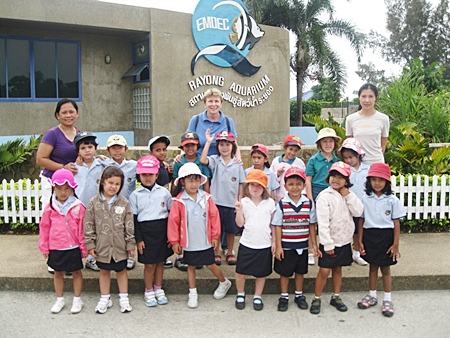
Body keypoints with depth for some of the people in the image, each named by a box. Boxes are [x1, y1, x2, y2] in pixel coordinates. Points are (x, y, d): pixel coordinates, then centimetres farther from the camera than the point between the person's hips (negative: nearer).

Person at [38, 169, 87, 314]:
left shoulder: (78, 207, -13)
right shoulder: (50, 207, -5)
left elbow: (82, 229, -8)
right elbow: (44, 227, 3)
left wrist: (84, 247, -5)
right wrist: (44, 247, 5)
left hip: (73, 248, -2)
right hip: (55, 248, 3)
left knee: (76, 273, 11)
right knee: (58, 273, 17)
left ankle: (77, 300, 27)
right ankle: (59, 300, 34)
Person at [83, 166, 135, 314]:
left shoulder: (124, 203, -6)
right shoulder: (93, 202, -6)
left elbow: (129, 225, -3)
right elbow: (89, 225, -3)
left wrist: (131, 244, -2)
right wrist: (90, 244, -4)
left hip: (120, 245, 0)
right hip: (102, 245, 0)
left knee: (121, 270, 13)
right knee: (104, 271, 15)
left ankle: (123, 298, 28)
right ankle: (105, 298, 29)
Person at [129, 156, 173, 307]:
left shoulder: (164, 192, 1)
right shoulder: (135, 195, -2)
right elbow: (134, 219, -2)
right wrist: (138, 239, -5)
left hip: (162, 231, 2)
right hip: (145, 232, -2)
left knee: (160, 262, 12)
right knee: (149, 264, 3)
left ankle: (158, 289, 30)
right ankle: (148, 292, 22)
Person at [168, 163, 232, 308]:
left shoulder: (206, 198, -7)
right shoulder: (179, 201, -11)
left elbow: (214, 216, -1)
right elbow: (173, 221, -7)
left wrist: (215, 236, 2)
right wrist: (174, 241, -4)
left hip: (206, 241, 0)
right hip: (188, 242, 0)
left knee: (210, 264, 10)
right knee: (191, 266, 14)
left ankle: (224, 283, 36)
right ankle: (192, 293, 28)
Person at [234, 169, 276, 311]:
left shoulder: (270, 203, -2)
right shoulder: (243, 202, -3)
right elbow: (240, 224, -4)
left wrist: (274, 241, 3)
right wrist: (239, 210, -19)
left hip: (264, 245, 0)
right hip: (247, 243, 0)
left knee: (261, 273, 11)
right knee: (240, 271, 5)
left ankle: (257, 297, 30)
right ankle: (240, 295, 28)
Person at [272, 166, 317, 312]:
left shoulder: (309, 203, -4)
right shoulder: (282, 204, -10)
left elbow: (311, 225, 4)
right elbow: (277, 226, -7)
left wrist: (314, 243, 5)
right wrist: (278, 246, -8)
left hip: (302, 245, 2)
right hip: (286, 246, -2)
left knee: (300, 271, 16)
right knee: (284, 272, 10)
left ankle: (299, 295, 34)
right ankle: (284, 297, 27)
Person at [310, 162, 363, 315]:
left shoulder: (348, 195, 4)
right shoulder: (325, 196, -14)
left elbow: (358, 212, -9)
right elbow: (322, 222, -18)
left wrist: (348, 195, -13)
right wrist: (328, 244, -19)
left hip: (344, 240, 5)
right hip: (329, 242, -5)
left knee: (338, 269, 16)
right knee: (324, 271, -2)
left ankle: (336, 297, 30)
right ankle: (316, 299, 13)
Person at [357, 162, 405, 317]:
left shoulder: (392, 200, -6)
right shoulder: (366, 199, 0)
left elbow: (396, 223, -4)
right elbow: (361, 220, 3)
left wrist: (395, 244, -6)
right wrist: (360, 241, 1)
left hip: (386, 236, -2)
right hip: (369, 235, 2)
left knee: (385, 268, 8)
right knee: (373, 267, 16)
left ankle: (387, 299, 21)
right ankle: (372, 296, 30)